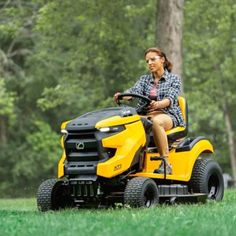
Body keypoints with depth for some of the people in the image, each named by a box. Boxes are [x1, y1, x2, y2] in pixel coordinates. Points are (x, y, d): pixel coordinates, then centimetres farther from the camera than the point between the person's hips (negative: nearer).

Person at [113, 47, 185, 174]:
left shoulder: (174, 79, 8)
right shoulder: (144, 79, 20)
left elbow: (171, 99, -10)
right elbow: (134, 91, -1)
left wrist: (158, 104, -33)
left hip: (169, 115, -4)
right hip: (147, 115, 4)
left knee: (156, 121, -39)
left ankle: (166, 163, -37)